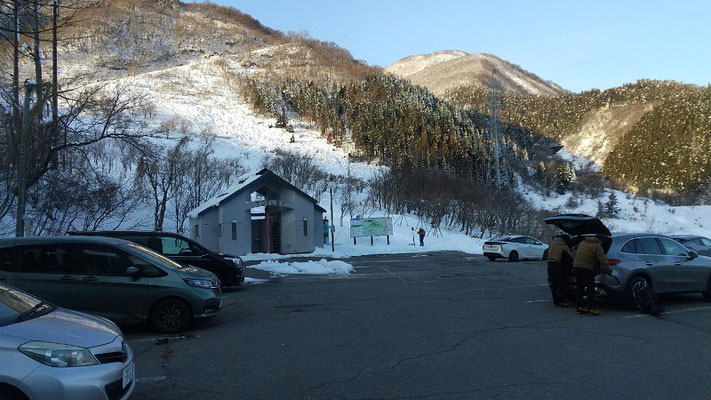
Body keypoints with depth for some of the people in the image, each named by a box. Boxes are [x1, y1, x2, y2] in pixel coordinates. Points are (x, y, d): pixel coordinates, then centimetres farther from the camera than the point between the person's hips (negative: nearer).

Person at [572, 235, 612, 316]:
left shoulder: (582, 243, 20)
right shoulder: (597, 246, -2)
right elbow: (603, 261, -5)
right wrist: (609, 270, 5)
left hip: (576, 266, 7)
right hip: (587, 268, -7)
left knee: (579, 288, 13)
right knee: (590, 289, -1)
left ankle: (580, 308, 16)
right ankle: (591, 309, -3)